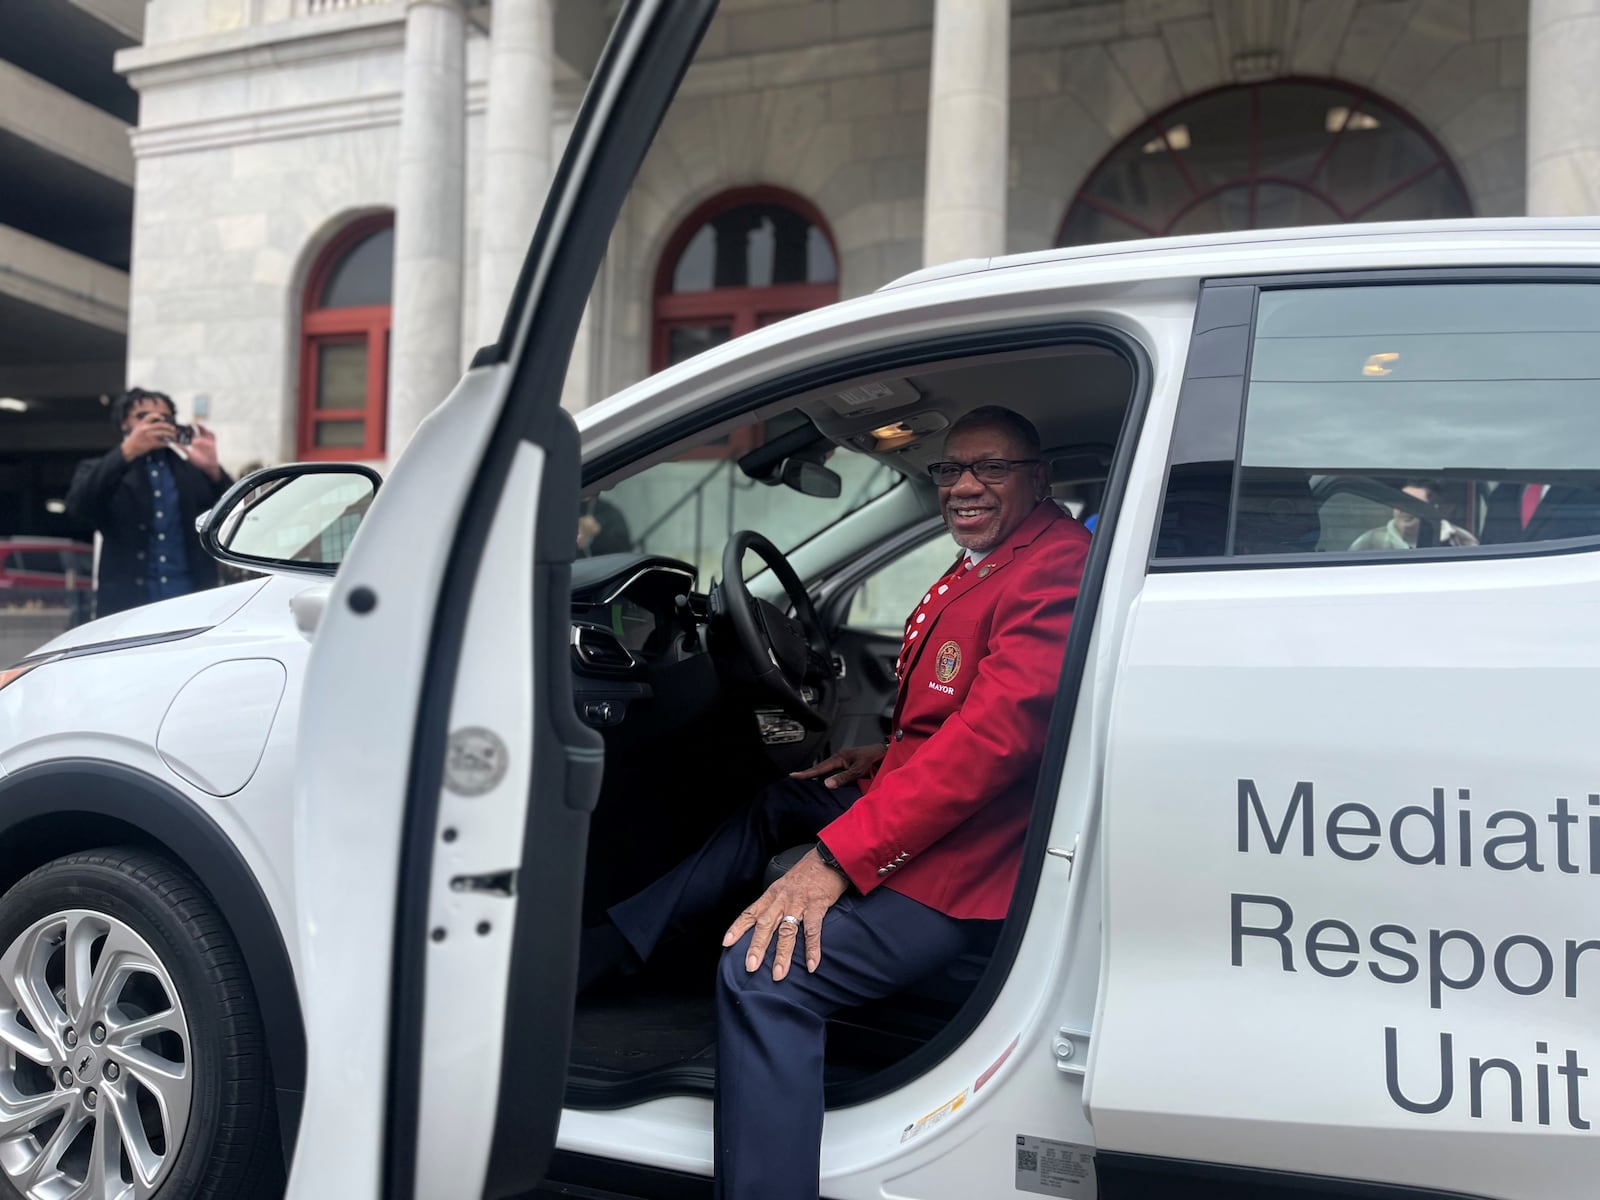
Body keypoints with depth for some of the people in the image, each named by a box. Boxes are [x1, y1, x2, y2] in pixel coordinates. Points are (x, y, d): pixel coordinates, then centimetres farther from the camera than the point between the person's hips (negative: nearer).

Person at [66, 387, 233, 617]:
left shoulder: (193, 470, 17)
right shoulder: (102, 471, 12)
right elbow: (79, 505, -9)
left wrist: (213, 469, -13)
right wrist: (127, 452, -19)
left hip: (191, 604, 2)